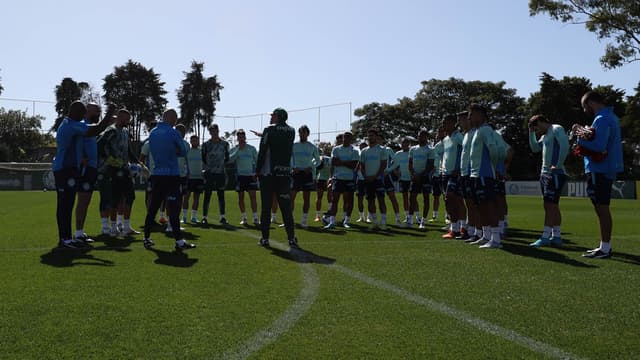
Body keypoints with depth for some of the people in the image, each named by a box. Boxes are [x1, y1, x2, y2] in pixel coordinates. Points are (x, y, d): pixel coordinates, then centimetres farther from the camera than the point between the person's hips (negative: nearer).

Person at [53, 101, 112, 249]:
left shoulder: (65, 124, 21)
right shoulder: (72, 125, -13)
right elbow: (94, 130, -18)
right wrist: (107, 120, -2)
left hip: (63, 169, 10)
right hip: (66, 170, -10)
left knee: (64, 205, 10)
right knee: (65, 205, -10)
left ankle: (64, 237, 14)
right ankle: (65, 239, -9)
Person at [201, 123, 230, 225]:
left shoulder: (224, 144, 4)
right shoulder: (206, 144, 0)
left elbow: (227, 158, 14)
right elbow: (203, 158, 8)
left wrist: (221, 164, 4)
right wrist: (208, 165, 3)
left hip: (220, 173, 1)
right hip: (209, 173, -1)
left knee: (221, 195, 4)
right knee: (207, 195, 0)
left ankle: (222, 217, 9)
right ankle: (204, 217, 5)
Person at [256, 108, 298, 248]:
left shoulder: (269, 130, -5)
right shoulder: (291, 131, 9)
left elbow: (262, 152, -8)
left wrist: (257, 170, 0)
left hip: (268, 173, -3)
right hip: (285, 173, 4)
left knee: (266, 207, 3)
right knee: (286, 208, 4)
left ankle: (265, 238, 5)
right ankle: (291, 238, -1)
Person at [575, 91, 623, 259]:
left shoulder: (602, 119, -16)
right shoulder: (611, 116, 17)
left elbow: (599, 146, -25)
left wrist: (581, 140, -11)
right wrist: (585, 134, -4)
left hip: (599, 170, -10)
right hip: (607, 169, 10)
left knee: (602, 208, -6)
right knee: (602, 208, 15)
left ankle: (605, 249, -2)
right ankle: (605, 246, 21)